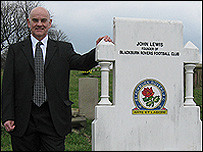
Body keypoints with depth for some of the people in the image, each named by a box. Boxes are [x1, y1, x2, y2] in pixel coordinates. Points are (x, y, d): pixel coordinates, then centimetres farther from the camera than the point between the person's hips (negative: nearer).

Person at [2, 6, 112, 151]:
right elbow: (8, 86, 3)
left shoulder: (64, 49, 10)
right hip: (23, 119, 1)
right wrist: (8, 116, -5)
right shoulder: (15, 50, 8)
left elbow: (82, 62, -7)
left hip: (53, 119, 0)